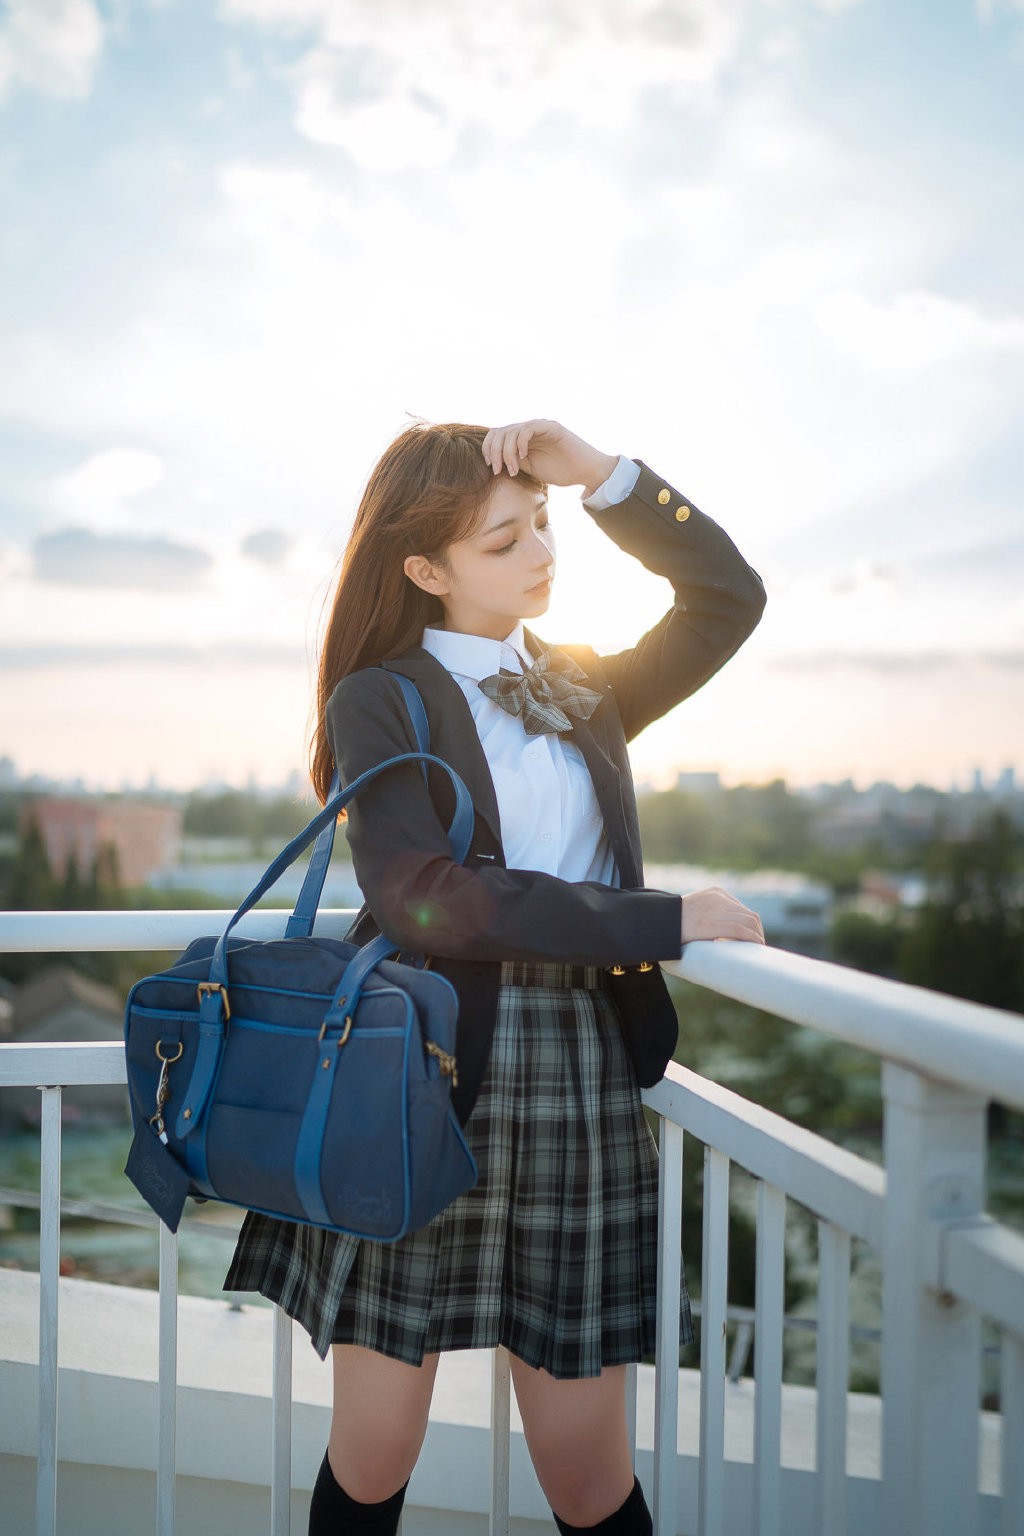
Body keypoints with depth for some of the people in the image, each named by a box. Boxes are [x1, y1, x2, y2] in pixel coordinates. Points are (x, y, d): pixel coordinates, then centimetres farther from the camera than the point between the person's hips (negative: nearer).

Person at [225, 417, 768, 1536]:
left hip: (580, 1089, 3)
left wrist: (595, 469, 2)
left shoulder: (583, 690, 16)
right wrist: (660, 921, -17)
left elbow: (730, 595, 12)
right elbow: (417, 898, -16)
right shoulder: (379, 700, 0)